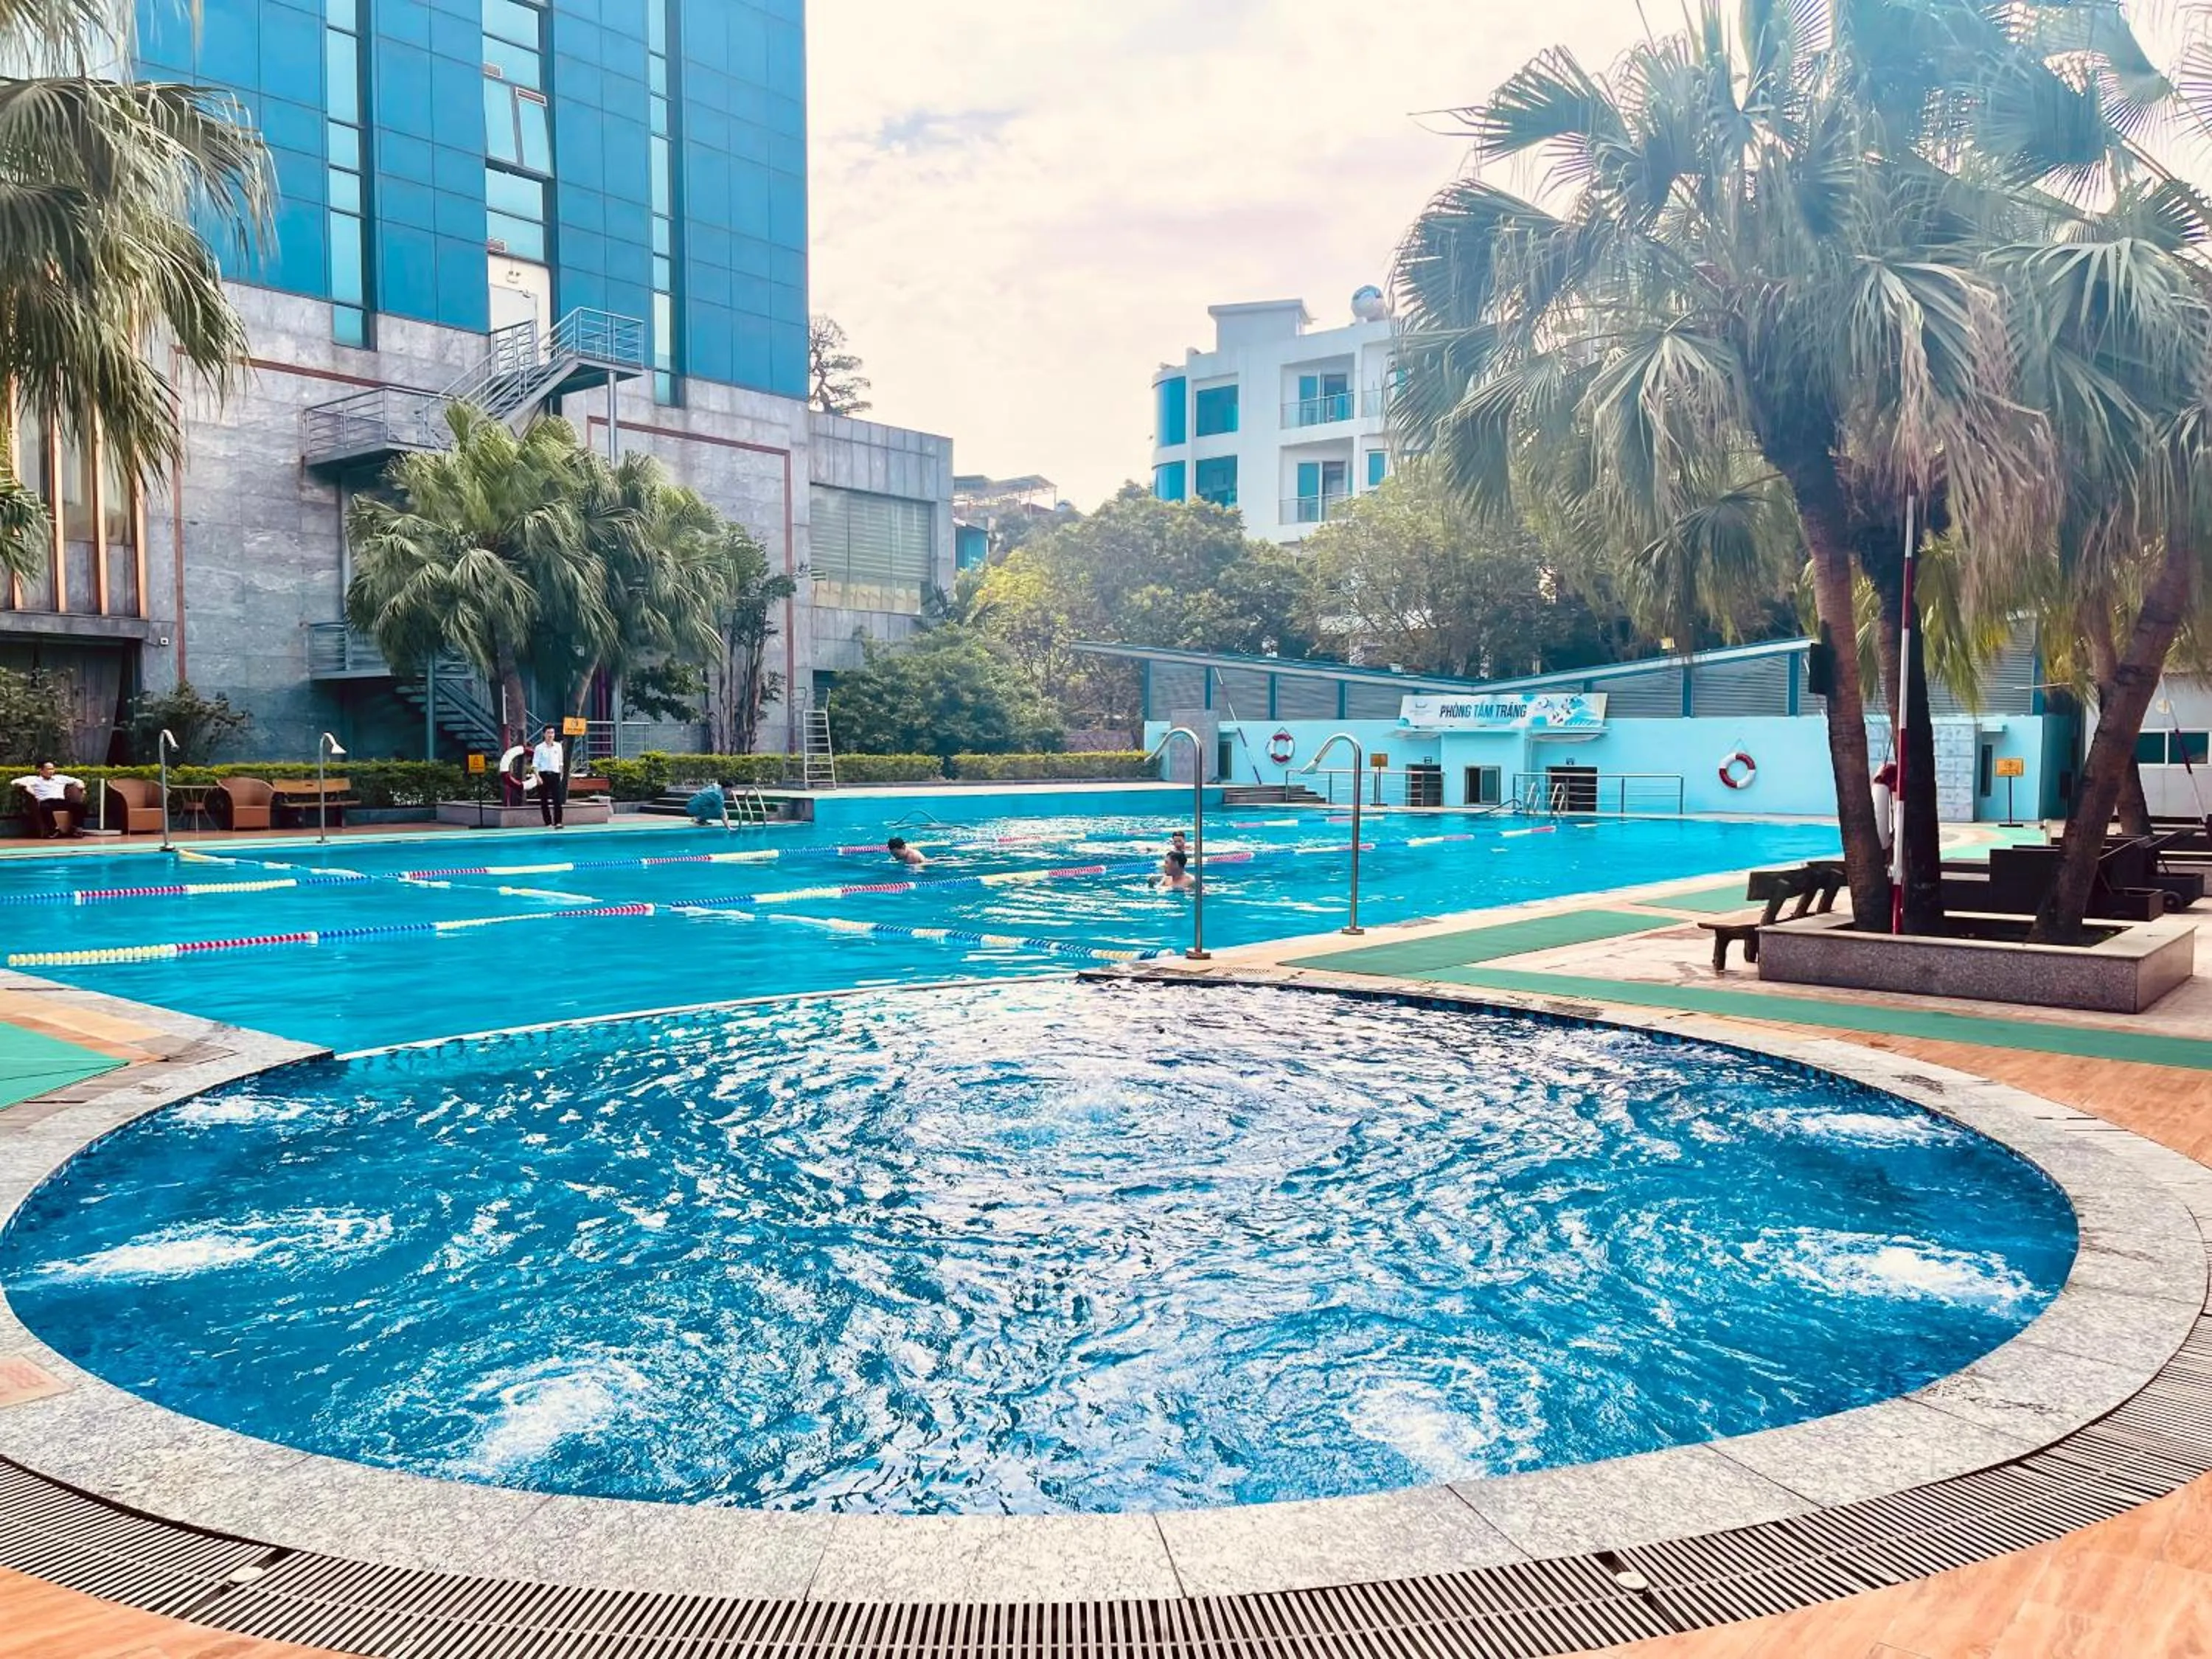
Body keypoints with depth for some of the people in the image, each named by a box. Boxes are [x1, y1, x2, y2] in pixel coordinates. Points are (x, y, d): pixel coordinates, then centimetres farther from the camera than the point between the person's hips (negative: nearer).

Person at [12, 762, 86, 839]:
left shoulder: (60, 778, 28)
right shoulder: (33, 779, 18)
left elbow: (77, 781, 34)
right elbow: (16, 782, 11)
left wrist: (80, 786, 11)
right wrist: (26, 786, -8)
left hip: (62, 802, 3)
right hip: (46, 802, -3)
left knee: (78, 805, -28)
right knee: (45, 807, -41)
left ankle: (77, 828, -26)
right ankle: (53, 829, -30)